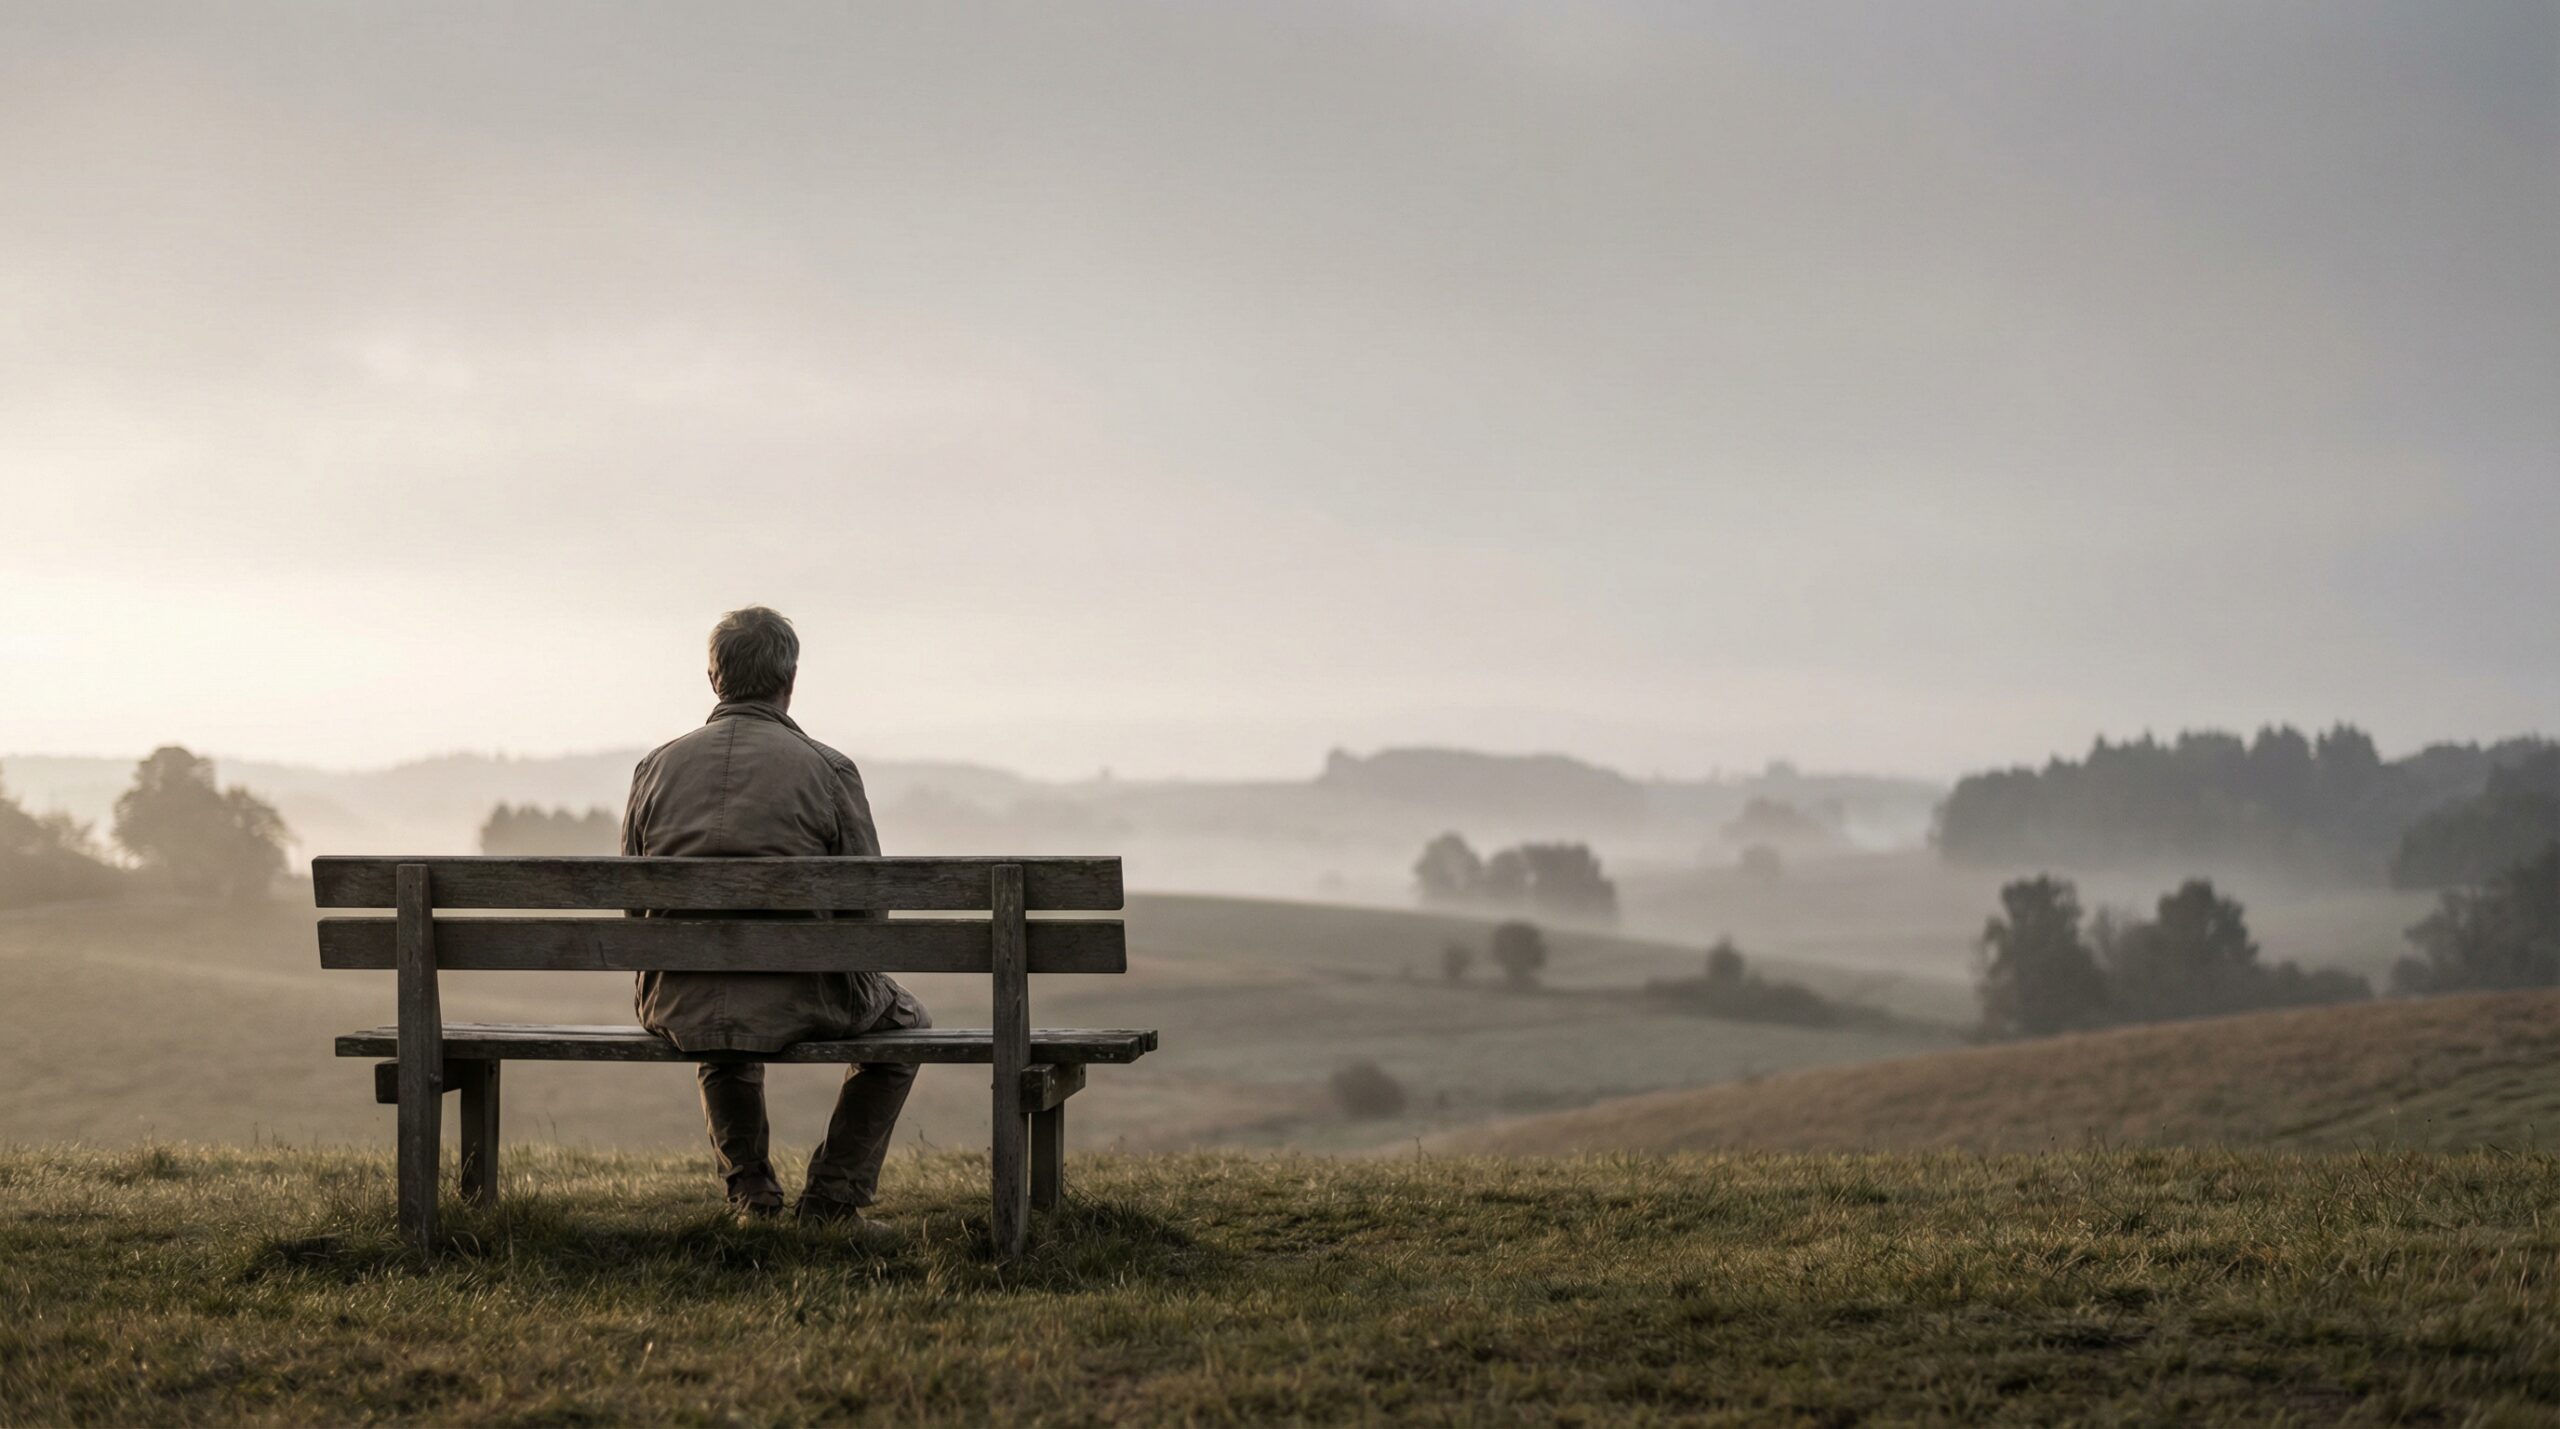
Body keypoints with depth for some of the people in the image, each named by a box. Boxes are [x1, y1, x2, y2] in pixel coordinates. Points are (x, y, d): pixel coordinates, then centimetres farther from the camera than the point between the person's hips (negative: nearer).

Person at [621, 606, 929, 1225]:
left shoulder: (656, 766, 4)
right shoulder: (828, 770, -6)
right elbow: (866, 908, -5)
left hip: (677, 1009, 4)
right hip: (794, 1004, -4)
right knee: (903, 1021, 27)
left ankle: (751, 1194, 37)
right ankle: (831, 1201, 19)